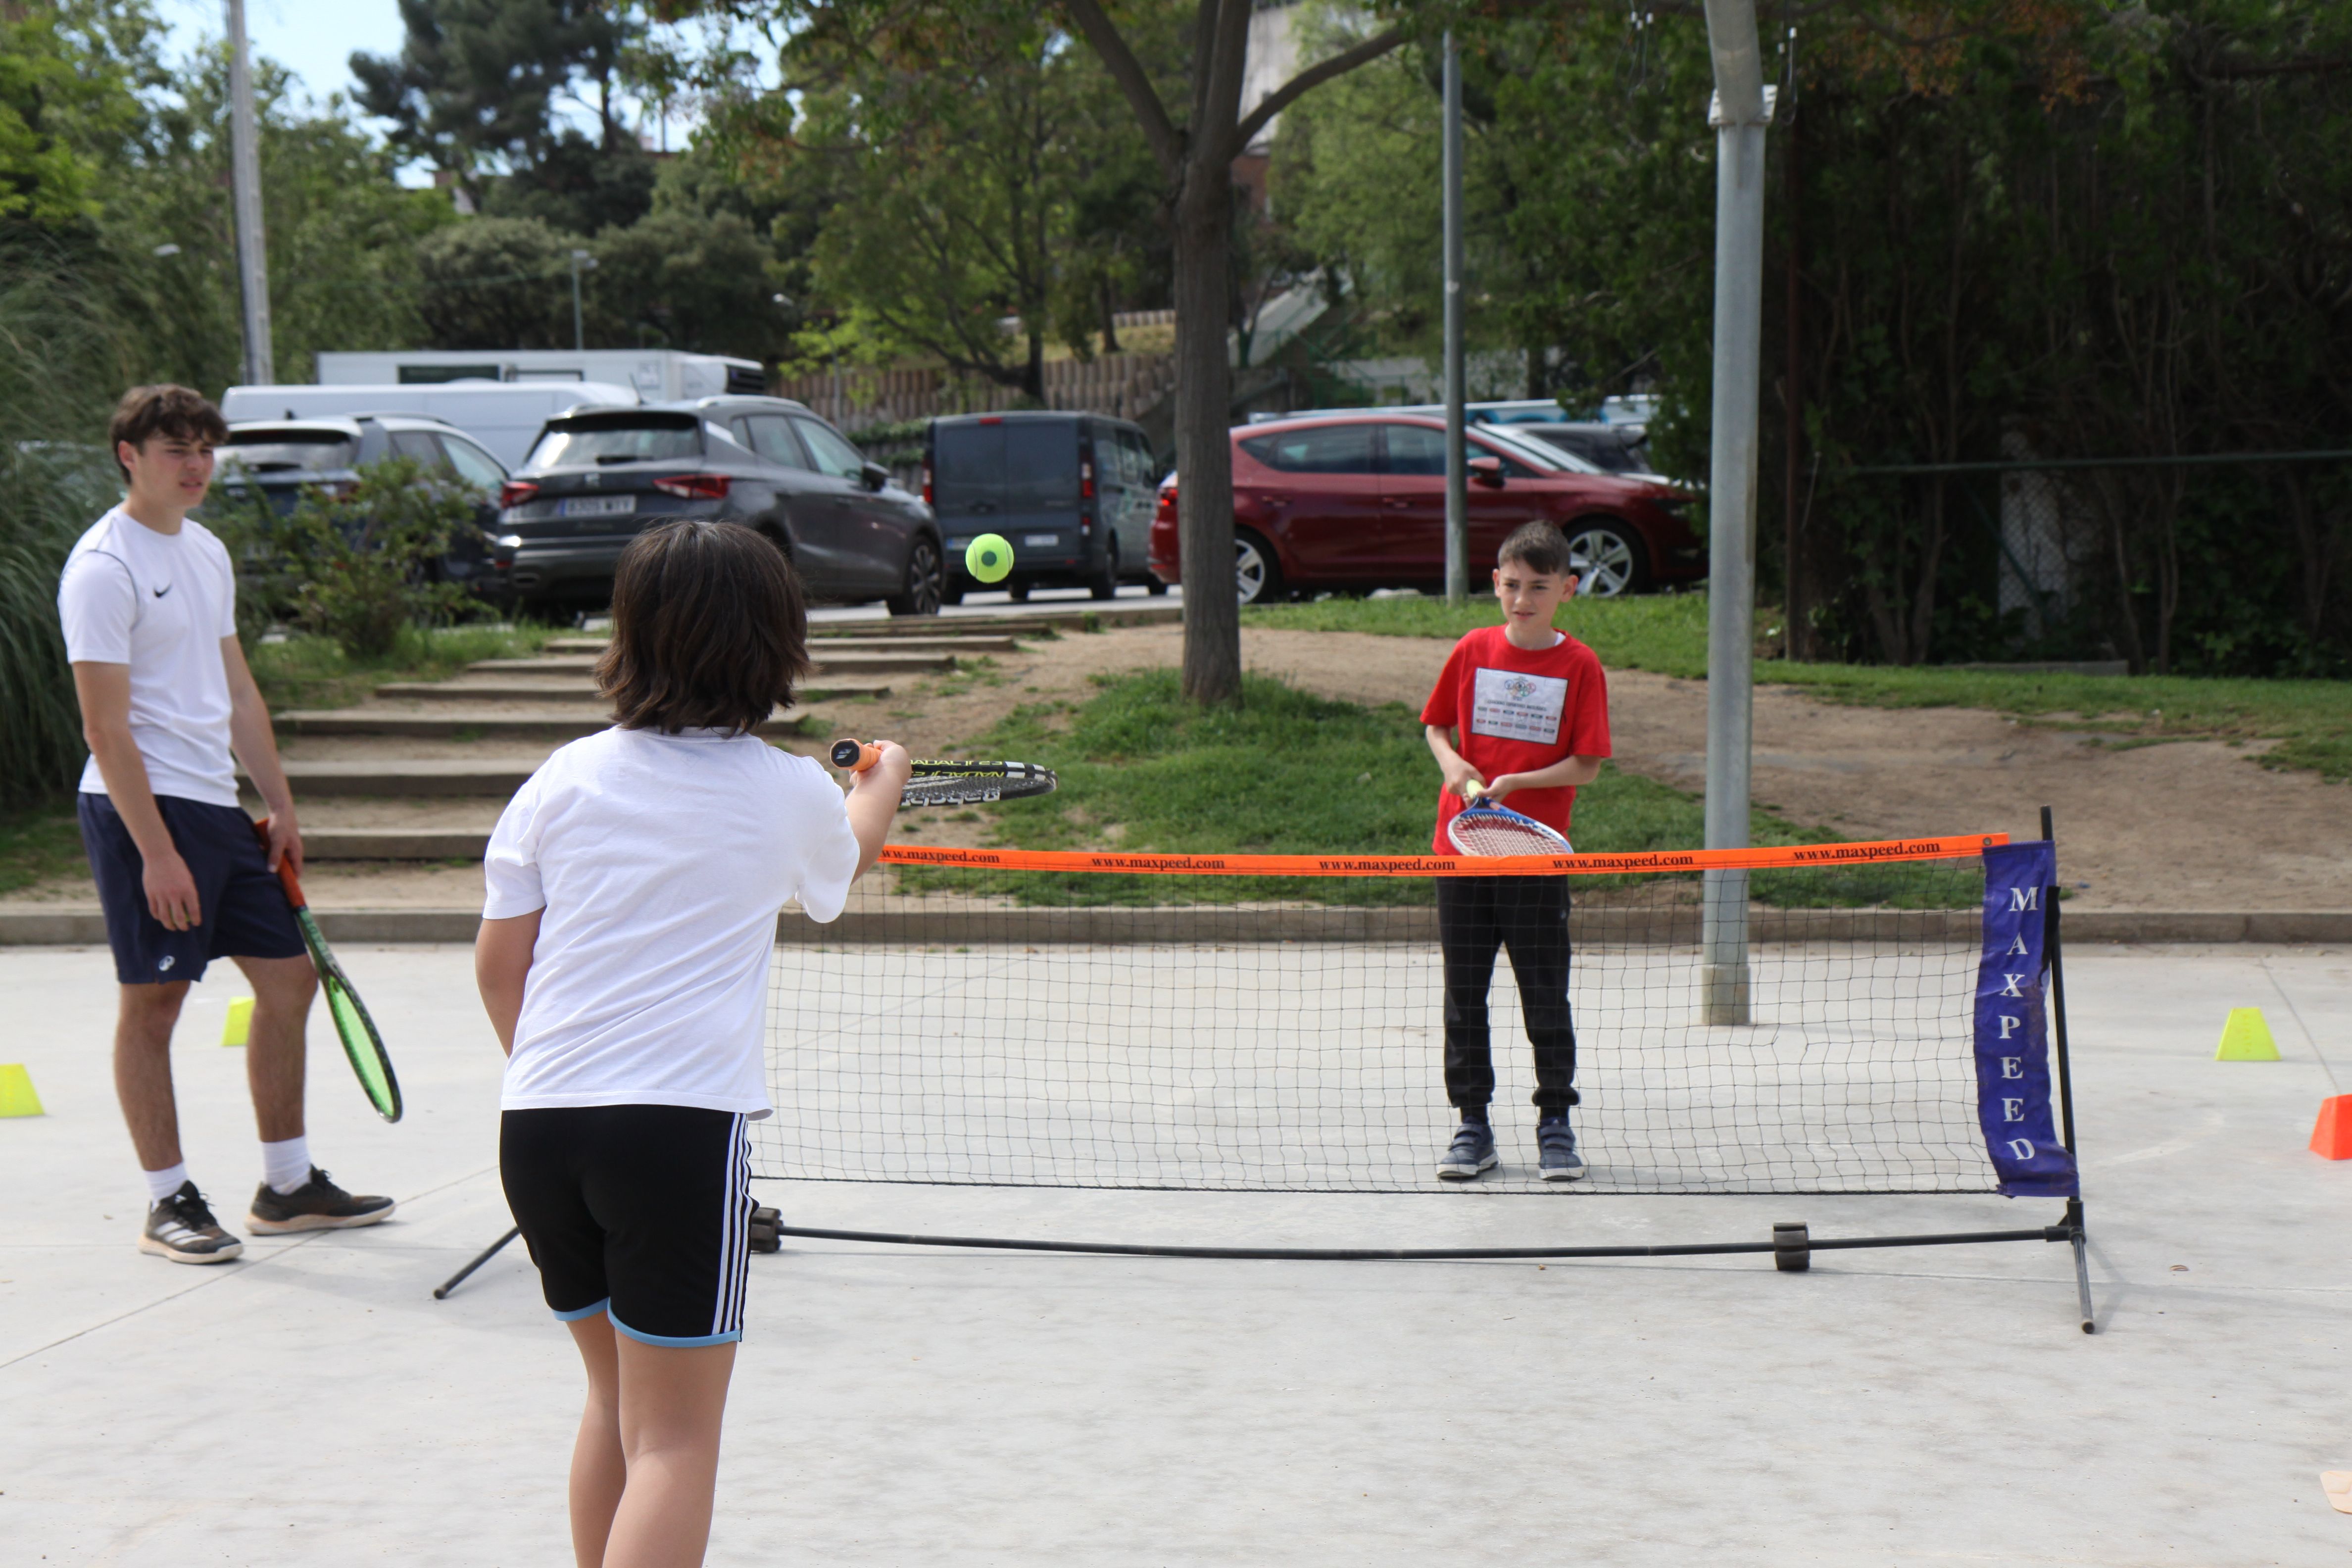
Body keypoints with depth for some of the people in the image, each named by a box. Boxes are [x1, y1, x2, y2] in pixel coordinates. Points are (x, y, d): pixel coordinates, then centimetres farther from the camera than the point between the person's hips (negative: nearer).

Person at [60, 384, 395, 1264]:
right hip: (142, 807, -9)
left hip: (217, 805, 9)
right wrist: (156, 852, -20)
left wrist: (281, 806, 16)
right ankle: (167, 1203, 9)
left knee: (289, 977, 10)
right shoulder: (104, 568, -12)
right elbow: (106, 729, -16)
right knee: (154, 1000, -1)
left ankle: (288, 1187, 19)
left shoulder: (207, 553, 14)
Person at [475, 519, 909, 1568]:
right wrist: (885, 781, 51)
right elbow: (844, 862, 29)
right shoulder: (791, 793, 4)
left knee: (616, 1397, 22)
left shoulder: (567, 776, 8)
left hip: (537, 1124, 4)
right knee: (672, 1440, -2)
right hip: (681, 1124, -4)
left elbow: (498, 964, 11)